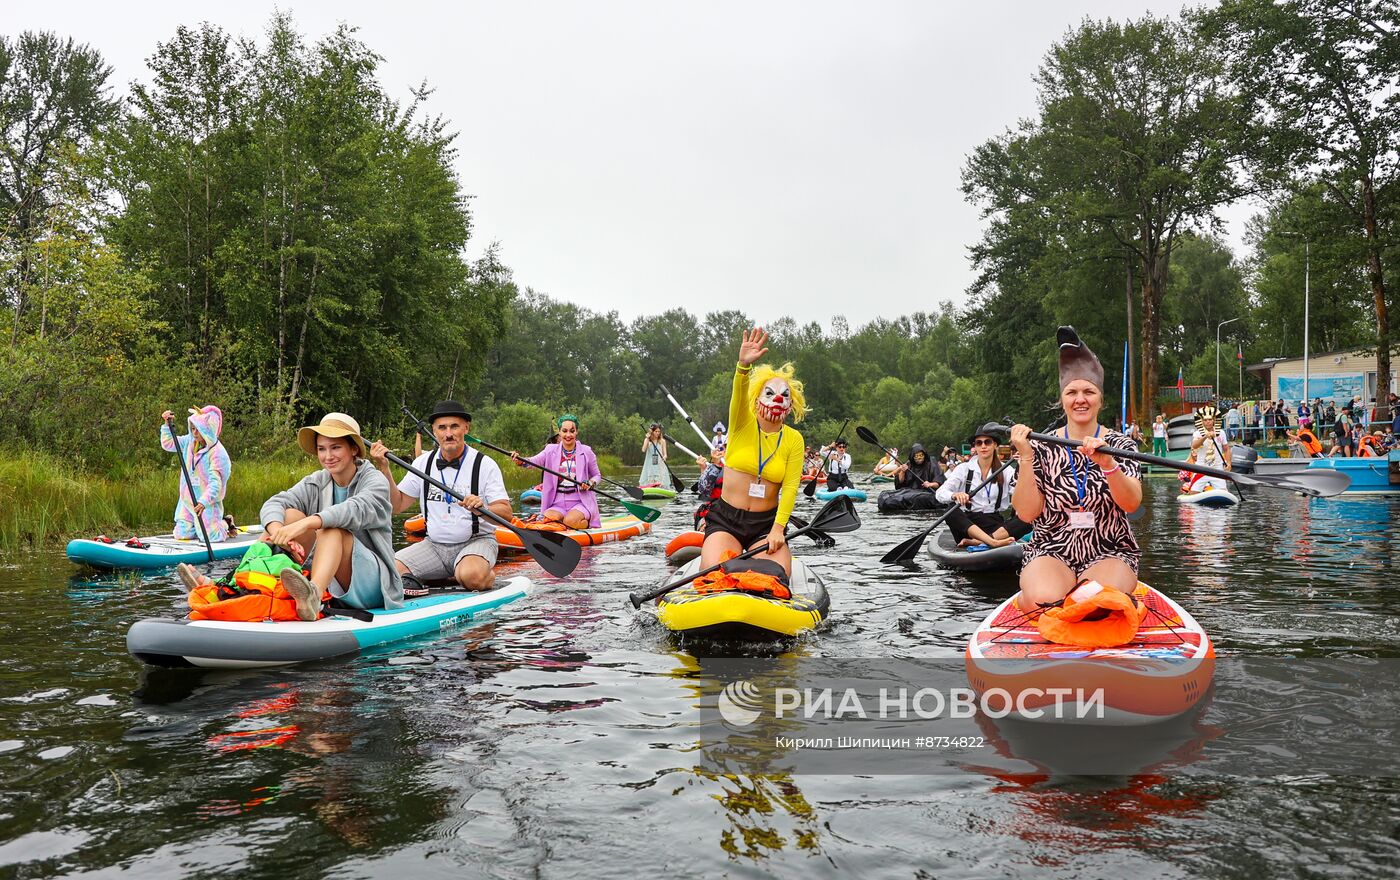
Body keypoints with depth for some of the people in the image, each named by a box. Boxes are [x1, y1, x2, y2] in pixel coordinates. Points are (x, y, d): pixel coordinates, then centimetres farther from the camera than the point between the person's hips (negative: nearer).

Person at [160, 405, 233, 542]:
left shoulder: (218, 453, -22)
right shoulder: (189, 441, 1)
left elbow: (215, 482, -27)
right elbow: (168, 444, 12)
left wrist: (204, 502, -39)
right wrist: (166, 424, -1)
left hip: (207, 502, -7)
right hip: (187, 500, 7)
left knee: (210, 537, -10)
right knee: (181, 535, 5)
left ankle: (225, 523, 23)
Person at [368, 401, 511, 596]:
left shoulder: (484, 465, -6)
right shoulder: (423, 463, 6)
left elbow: (506, 513, -13)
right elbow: (397, 506, 6)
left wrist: (482, 509, -33)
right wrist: (384, 469, -4)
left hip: (476, 541, -4)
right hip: (434, 544, 4)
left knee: (472, 577, -36)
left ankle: (489, 574, -5)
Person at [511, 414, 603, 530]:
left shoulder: (586, 452, 5)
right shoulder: (551, 450, 7)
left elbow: (597, 475, 15)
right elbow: (533, 461, -9)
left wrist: (590, 484, -8)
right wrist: (520, 461, -31)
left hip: (581, 502, -2)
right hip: (557, 504, 2)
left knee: (570, 521, -33)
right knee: (547, 519, -30)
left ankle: (589, 521, 1)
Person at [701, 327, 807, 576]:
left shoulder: (794, 439, 1)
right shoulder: (742, 424, -2)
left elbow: (790, 488, -6)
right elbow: (739, 394, -24)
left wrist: (778, 529, -20)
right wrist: (743, 365, -45)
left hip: (766, 523, 2)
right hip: (725, 520, -1)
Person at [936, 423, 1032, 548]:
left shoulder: (1006, 471, 6)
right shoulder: (964, 469, 4)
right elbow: (940, 493, -8)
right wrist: (954, 495, -31)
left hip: (995, 525, 1)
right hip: (968, 525, -1)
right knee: (952, 513, -32)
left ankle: (976, 542, -39)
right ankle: (993, 542, -48)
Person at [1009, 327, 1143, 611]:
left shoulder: (1118, 445, 5)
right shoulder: (1042, 447, 4)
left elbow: (1132, 504, -13)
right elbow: (1027, 513, -6)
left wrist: (1108, 464, -31)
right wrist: (1026, 458, -16)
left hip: (1110, 554, 1)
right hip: (1050, 552, 0)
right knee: (1045, 601, -31)